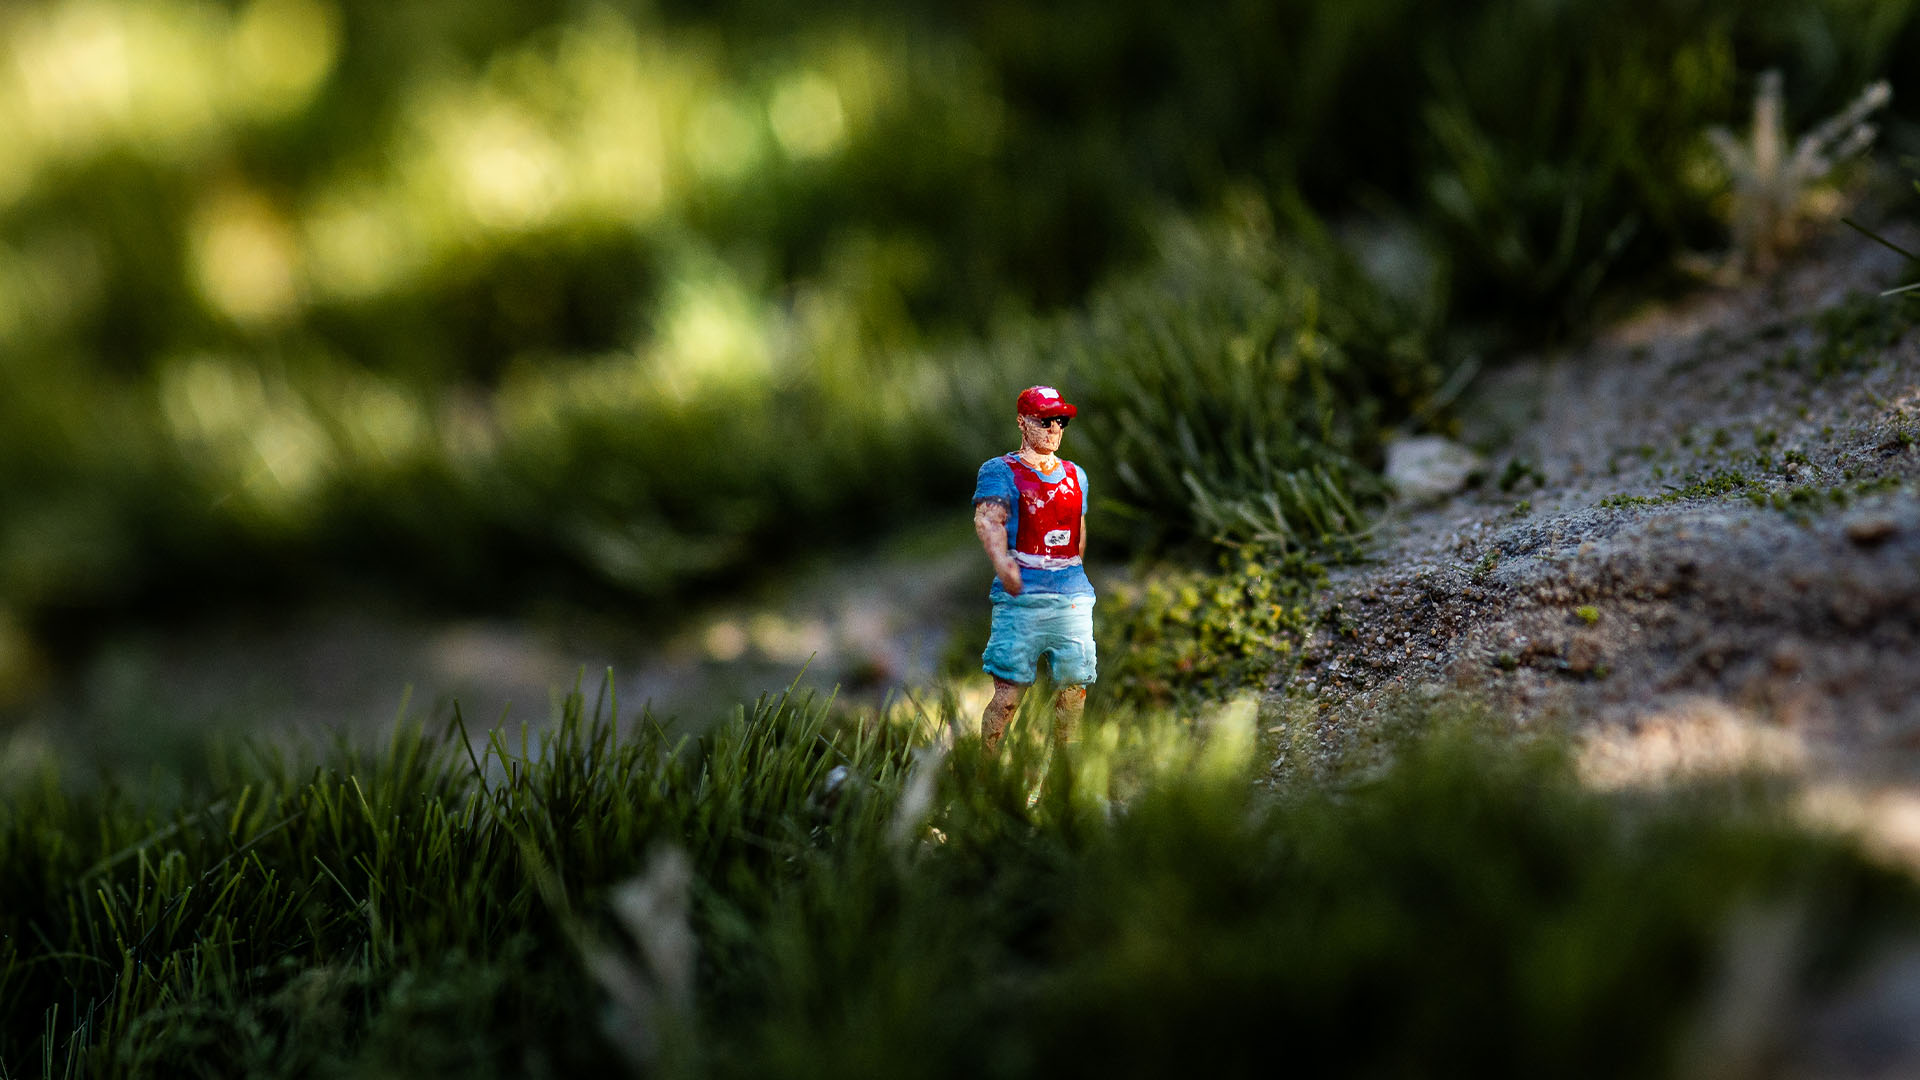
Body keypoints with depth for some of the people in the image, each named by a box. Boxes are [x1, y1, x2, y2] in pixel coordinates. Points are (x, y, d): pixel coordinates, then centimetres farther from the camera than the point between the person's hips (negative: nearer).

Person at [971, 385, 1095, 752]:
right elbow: (988, 518, -17)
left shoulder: (1075, 476, 18)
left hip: (1073, 596, 5)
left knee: (1075, 688, 4)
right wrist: (1001, 559, -35)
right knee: (1008, 694, -8)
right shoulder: (999, 471, 0)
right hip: (1020, 596, -5)